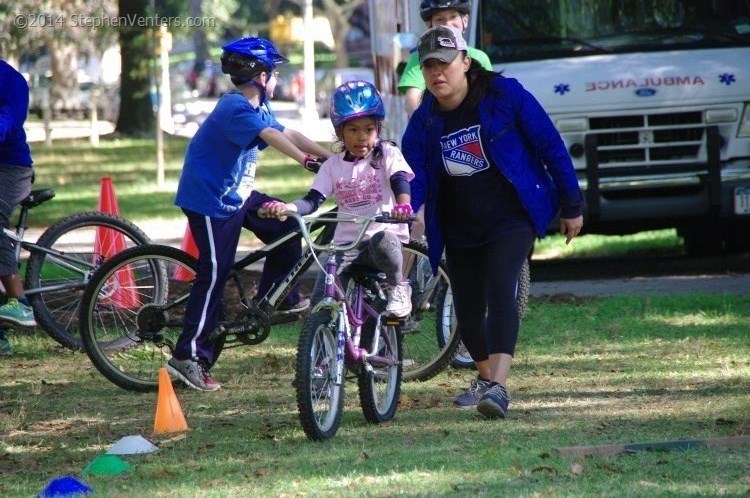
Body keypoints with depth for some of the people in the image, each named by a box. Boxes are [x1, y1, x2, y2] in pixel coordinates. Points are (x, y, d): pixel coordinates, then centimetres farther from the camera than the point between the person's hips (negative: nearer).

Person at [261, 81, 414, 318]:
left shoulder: (387, 154, 1)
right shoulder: (333, 165, 8)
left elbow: (401, 182, -16)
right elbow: (313, 200, 0)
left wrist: (403, 206, -41)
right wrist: (286, 207, -24)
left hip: (386, 233, -3)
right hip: (346, 243, 3)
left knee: (381, 242, -39)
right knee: (321, 299, -20)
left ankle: (397, 286, -10)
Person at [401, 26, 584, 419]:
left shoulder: (505, 95, -12)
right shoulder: (423, 122, -1)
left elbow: (550, 146, -5)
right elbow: (412, 177, -7)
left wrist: (571, 206, -3)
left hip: (511, 218, -5)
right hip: (459, 230, 5)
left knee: (499, 293, -24)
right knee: (468, 311, 9)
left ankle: (499, 387, -34)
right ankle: (486, 377, 38)